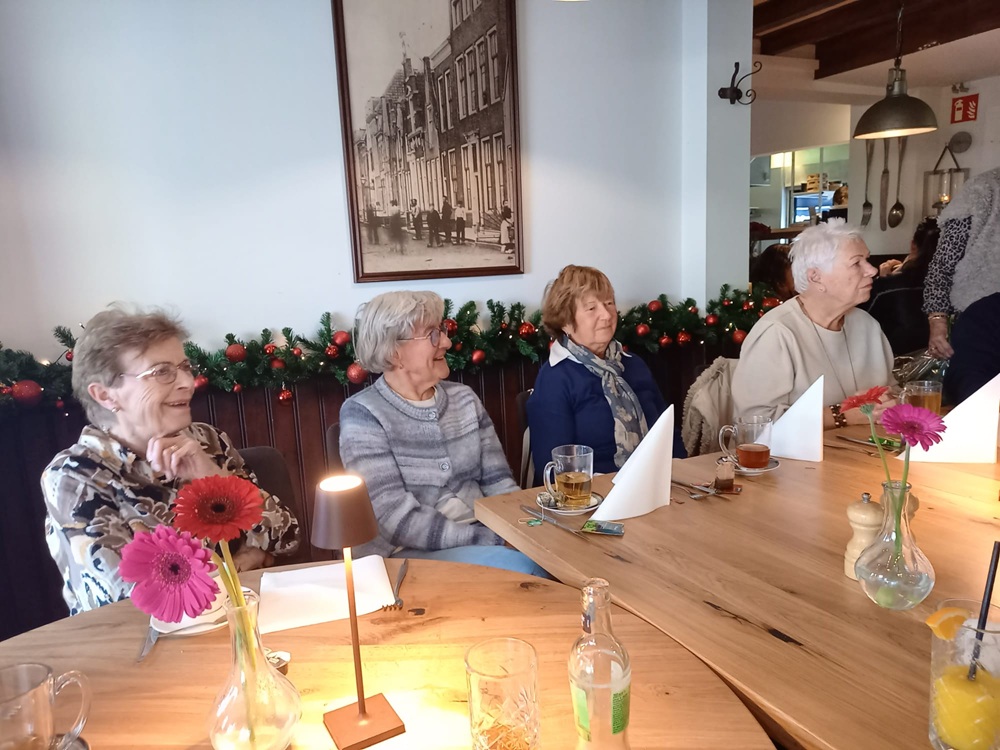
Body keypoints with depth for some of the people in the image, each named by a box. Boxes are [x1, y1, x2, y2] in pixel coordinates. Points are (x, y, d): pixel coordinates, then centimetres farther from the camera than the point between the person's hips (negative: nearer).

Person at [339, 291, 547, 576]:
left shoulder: (464, 398, 8)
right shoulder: (363, 414, -10)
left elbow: (498, 483, 7)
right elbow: (398, 520, -18)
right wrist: (493, 539, -22)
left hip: (483, 539, 6)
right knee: (516, 565, -29)